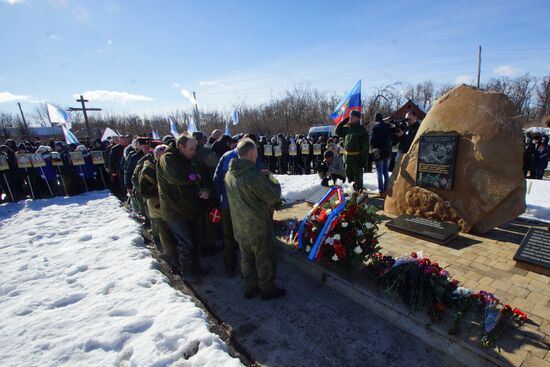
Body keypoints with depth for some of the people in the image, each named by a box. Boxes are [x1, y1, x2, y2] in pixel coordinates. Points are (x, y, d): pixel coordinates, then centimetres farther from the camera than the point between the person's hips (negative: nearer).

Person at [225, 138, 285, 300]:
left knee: (246, 258, 22)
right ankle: (268, 289, 30)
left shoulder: (229, 175, 0)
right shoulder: (253, 175, -27)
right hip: (258, 228, -7)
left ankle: (250, 287, 38)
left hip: (240, 228, 7)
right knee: (264, 260, 13)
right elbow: (273, 197, -21)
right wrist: (270, 178, -5)